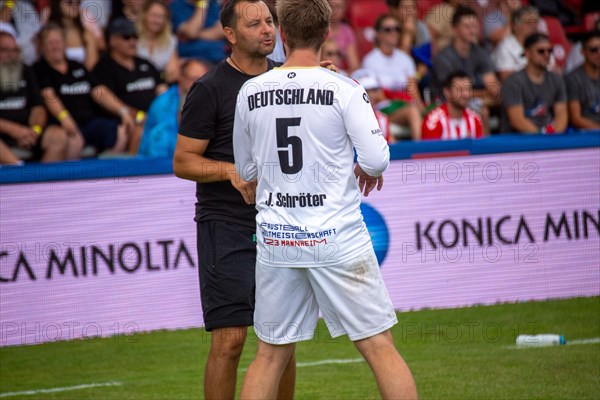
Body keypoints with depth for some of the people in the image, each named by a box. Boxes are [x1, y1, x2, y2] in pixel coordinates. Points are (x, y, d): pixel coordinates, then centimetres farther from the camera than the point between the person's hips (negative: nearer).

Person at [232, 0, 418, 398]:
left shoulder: (250, 93, 3)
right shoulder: (344, 90, -7)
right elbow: (377, 159, -13)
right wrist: (368, 169, 9)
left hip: (275, 240, 3)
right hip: (336, 237, -3)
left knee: (271, 355, 12)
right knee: (379, 346, 2)